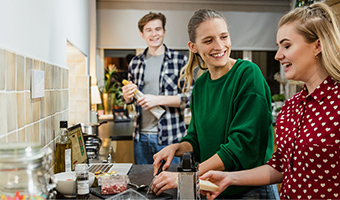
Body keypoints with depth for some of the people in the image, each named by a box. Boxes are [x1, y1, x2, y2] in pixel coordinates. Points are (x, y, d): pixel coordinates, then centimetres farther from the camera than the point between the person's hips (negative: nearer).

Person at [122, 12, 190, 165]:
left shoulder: (180, 60, -4)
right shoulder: (135, 63, 9)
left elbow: (191, 96, -9)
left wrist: (159, 100, -17)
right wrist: (127, 95, -5)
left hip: (169, 137, -4)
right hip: (141, 137, 4)